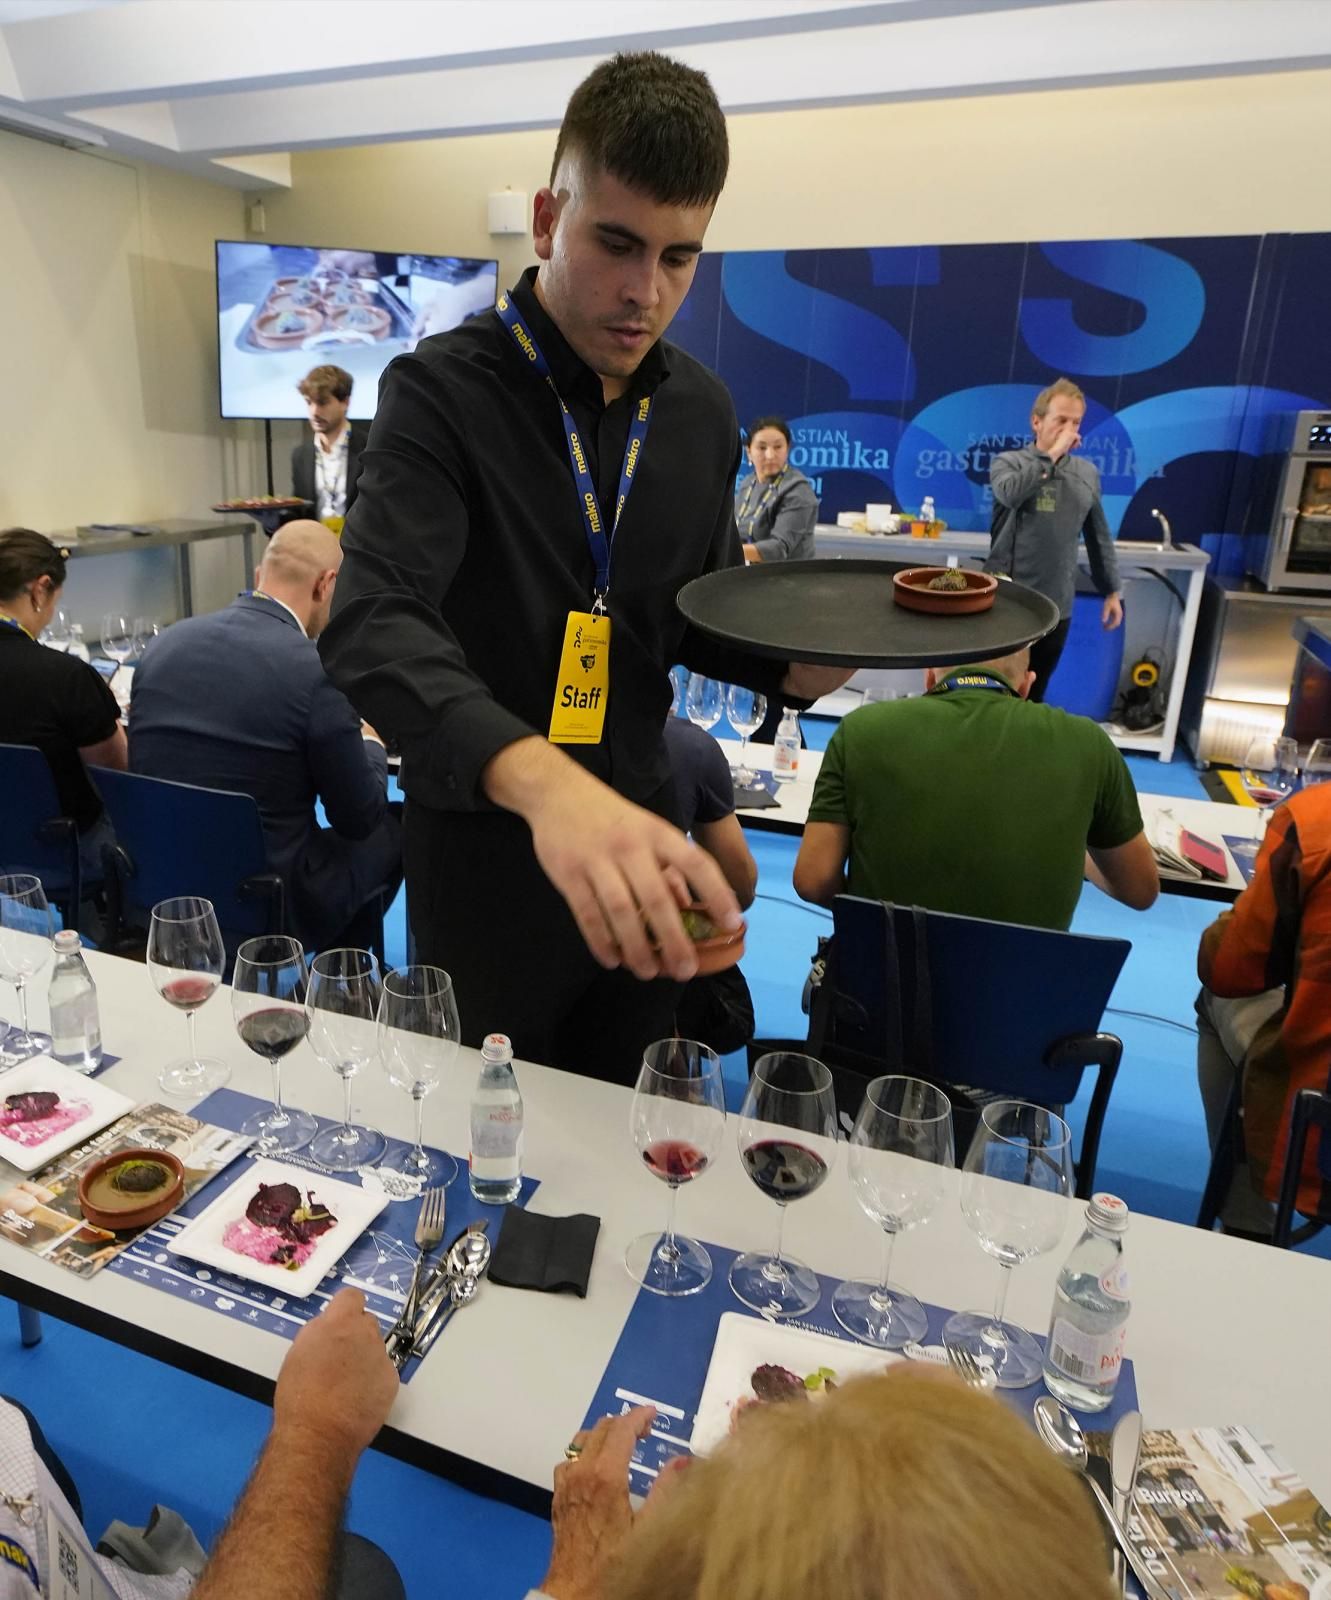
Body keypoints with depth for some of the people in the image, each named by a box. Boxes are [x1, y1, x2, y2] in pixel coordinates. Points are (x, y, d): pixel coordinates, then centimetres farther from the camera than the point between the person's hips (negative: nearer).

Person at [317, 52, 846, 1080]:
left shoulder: (701, 409, 3)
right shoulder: (444, 392, -15)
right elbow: (377, 625, -31)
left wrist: (797, 663, -9)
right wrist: (542, 778, -49)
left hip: (638, 841, 5)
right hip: (485, 850, -4)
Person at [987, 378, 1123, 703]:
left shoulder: (1087, 473, 10)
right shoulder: (1009, 462, -1)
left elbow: (1099, 538, 16)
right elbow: (1010, 493, -25)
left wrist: (1111, 591, 15)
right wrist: (1051, 455, -16)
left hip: (1057, 606, 4)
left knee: (1033, 693, 11)